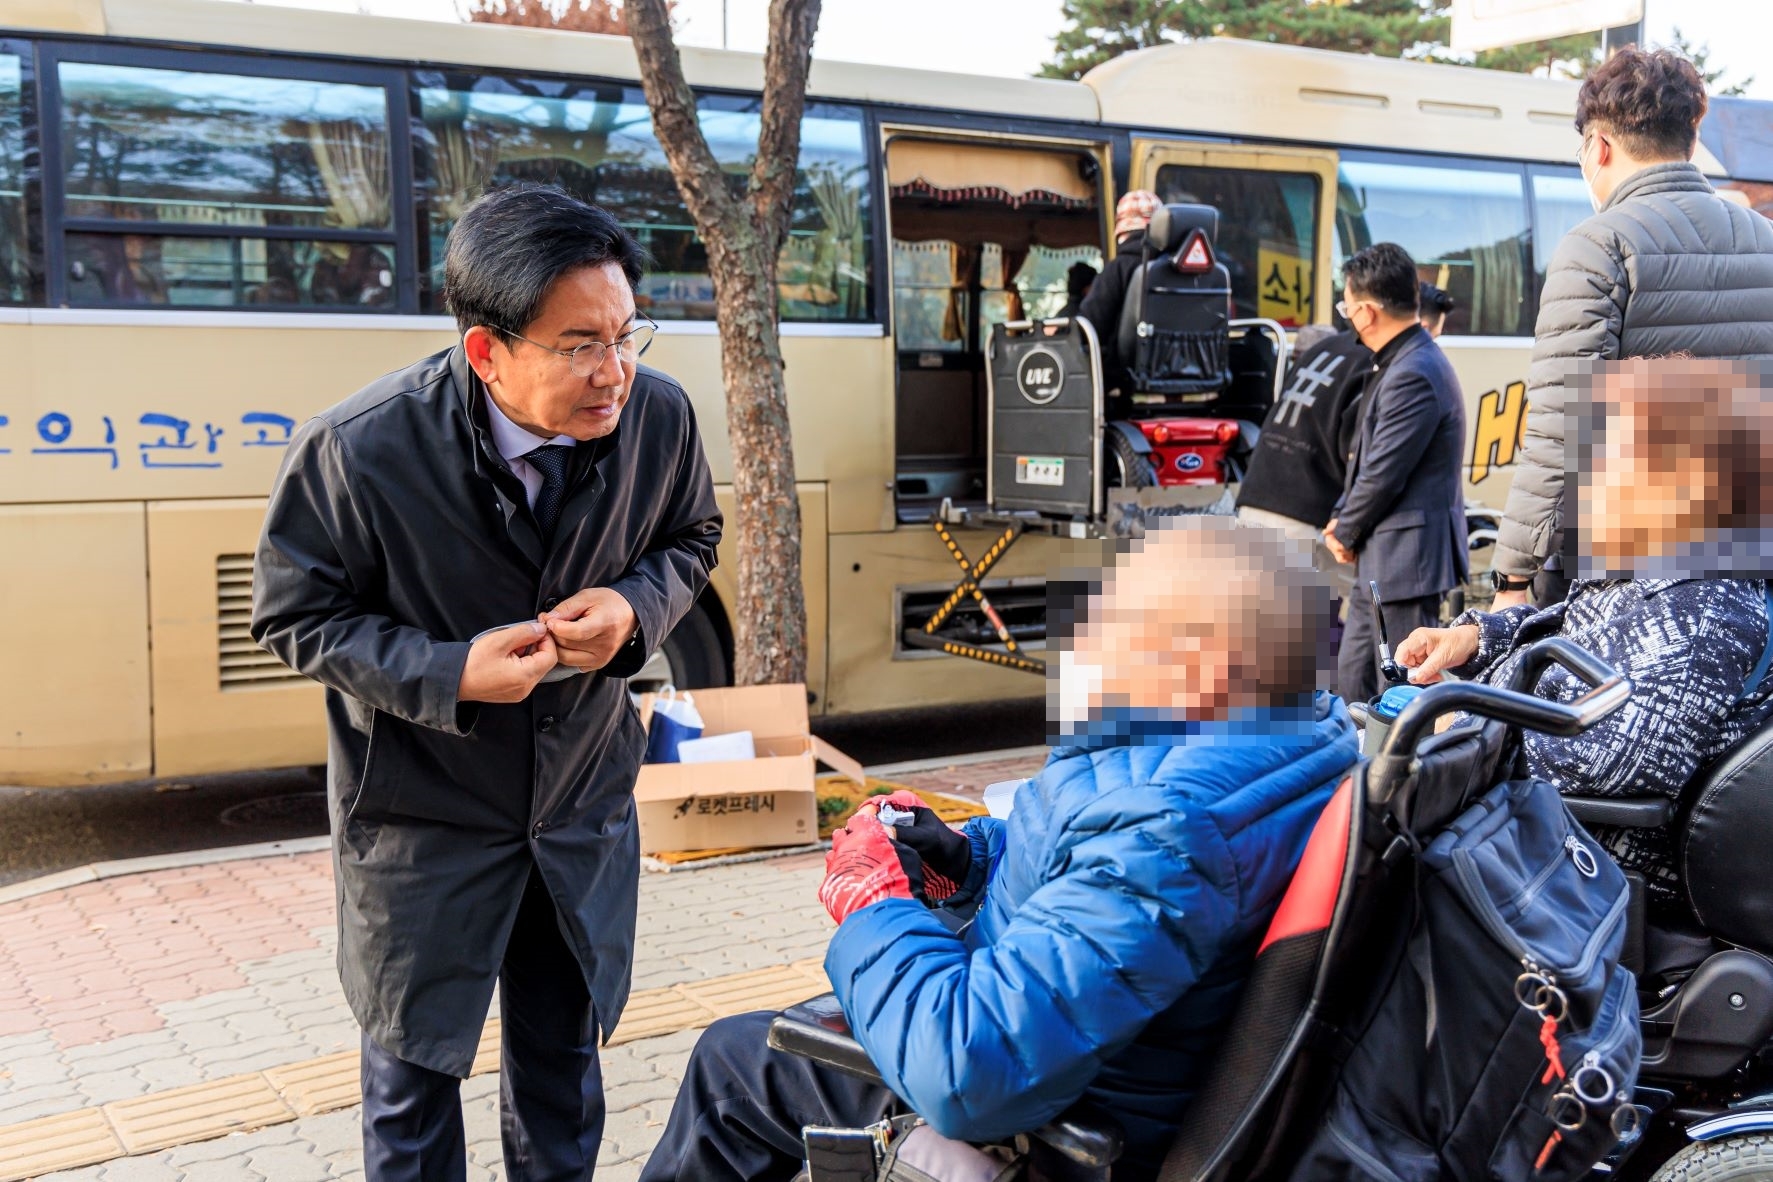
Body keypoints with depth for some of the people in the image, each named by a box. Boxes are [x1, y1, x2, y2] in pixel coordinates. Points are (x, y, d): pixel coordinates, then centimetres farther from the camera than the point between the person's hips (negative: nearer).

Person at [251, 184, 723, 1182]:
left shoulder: (659, 415, -16)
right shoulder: (356, 452, -26)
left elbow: (690, 536, 4)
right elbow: (296, 616, -12)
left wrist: (636, 607, -19)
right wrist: (449, 674, -27)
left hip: (585, 797, 3)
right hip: (422, 812, -3)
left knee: (565, 1056, 22)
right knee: (414, 1071, 14)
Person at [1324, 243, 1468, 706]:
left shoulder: (1413, 375, -21)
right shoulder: (1399, 363, 13)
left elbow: (1384, 473, -20)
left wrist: (1344, 531, -5)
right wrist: (1342, 517, 6)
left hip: (1407, 560, -11)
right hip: (1382, 563, 11)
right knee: (1354, 678, 18)